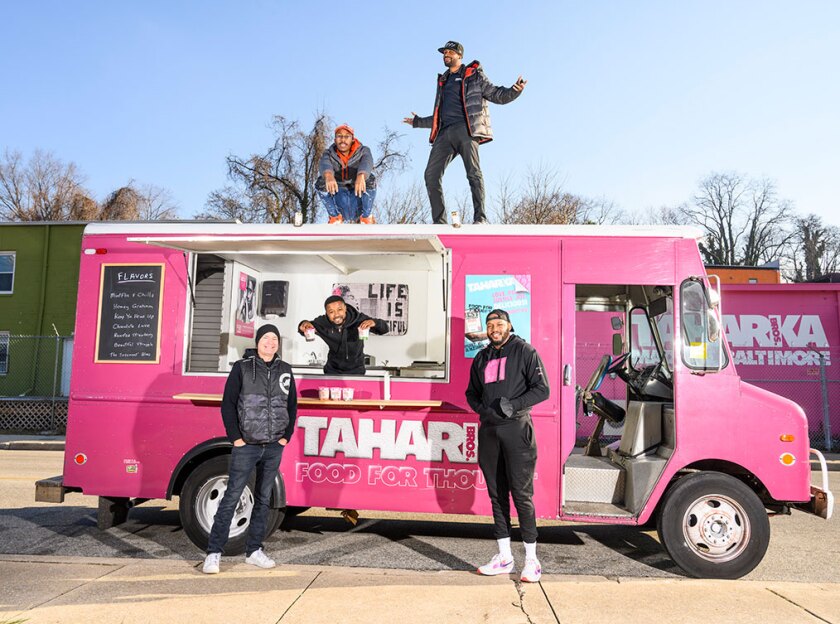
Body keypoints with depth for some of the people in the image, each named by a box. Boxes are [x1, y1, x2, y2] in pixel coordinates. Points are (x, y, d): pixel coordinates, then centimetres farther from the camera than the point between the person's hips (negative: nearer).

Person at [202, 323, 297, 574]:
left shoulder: (284, 370, 7)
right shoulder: (242, 368, -4)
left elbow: (292, 405, 13)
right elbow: (228, 404, -5)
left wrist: (286, 436, 5)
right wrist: (235, 437, -9)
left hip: (274, 447, 4)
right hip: (246, 446, -4)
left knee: (263, 499, 11)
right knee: (231, 497, -2)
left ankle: (254, 551, 22)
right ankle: (214, 553, 8)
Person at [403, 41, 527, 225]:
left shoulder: (474, 75, 14)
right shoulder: (443, 81, 30)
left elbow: (497, 95, 7)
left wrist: (514, 90, -12)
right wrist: (418, 122, 42)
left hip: (465, 129, -5)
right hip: (445, 132, 5)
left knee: (474, 173, -17)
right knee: (431, 174, -8)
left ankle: (480, 218, -19)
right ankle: (439, 221, -9)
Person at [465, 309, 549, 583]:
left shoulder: (524, 351, 1)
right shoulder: (482, 357, 17)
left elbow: (542, 389, -4)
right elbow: (472, 393, 21)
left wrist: (513, 405, -16)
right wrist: (483, 410, 0)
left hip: (516, 429, -5)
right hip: (488, 430, 5)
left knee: (522, 493, -5)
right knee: (497, 494, 9)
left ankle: (531, 560, 5)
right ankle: (504, 557, 18)